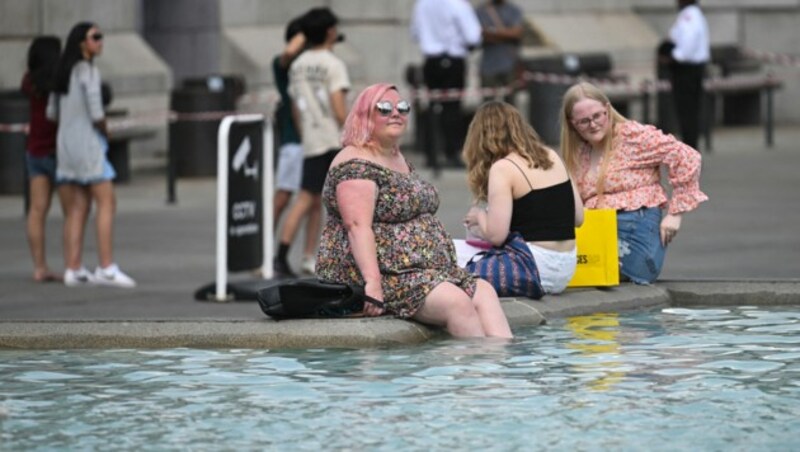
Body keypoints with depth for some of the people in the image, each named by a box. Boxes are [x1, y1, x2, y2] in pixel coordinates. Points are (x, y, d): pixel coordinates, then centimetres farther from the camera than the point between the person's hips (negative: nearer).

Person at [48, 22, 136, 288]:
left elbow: (52, 112, 16)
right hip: (87, 143, -8)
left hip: (64, 143, 8)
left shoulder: (65, 72, 14)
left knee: (77, 209, 8)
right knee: (106, 203, -7)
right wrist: (105, 131, 2)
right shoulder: (88, 71, -12)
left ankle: (73, 269, 5)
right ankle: (107, 268, -14)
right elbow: (96, 113, -17)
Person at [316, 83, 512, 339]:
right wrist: (373, 283, -32)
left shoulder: (400, 160, 20)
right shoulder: (357, 163, -12)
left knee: (484, 292, -9)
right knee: (457, 303, -26)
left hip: (424, 272, 10)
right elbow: (358, 227, -22)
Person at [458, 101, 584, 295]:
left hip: (536, 268, -7)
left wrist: (479, 217, 6)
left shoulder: (503, 168, -10)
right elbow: (578, 217, 13)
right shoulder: (551, 157, 9)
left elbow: (495, 235, -14)